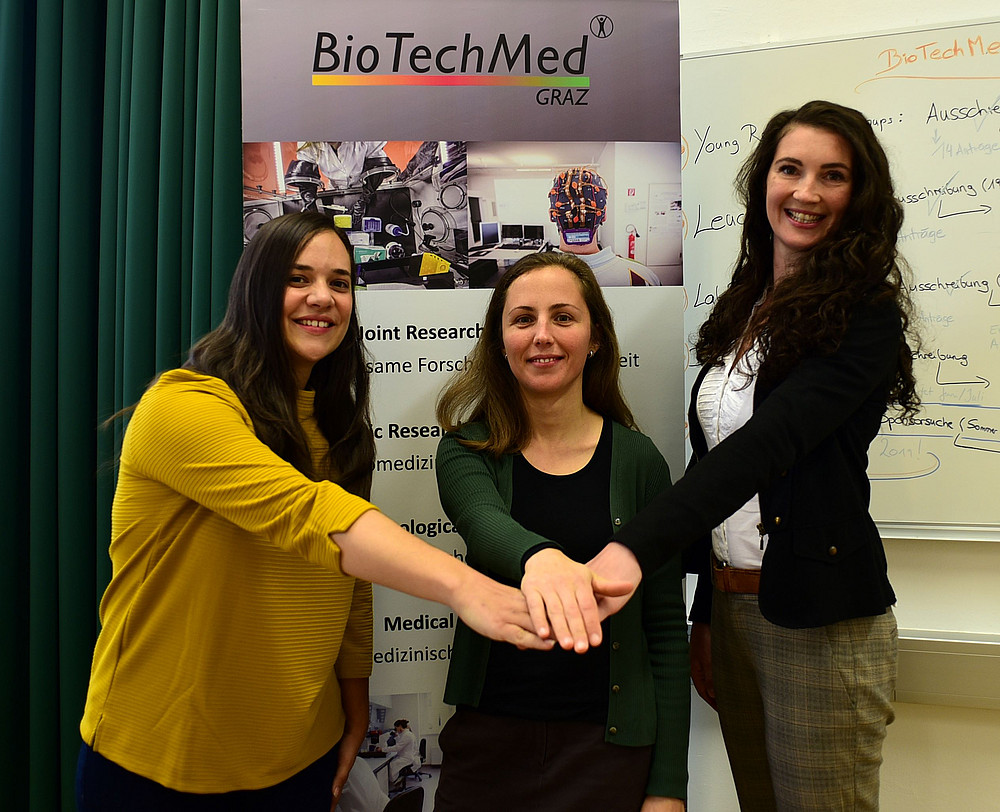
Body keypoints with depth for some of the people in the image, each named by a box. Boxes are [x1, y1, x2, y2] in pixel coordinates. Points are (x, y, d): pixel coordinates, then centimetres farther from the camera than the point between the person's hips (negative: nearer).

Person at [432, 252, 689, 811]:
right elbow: (484, 521, -26)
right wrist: (539, 556, -48)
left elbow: (666, 628, -2)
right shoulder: (467, 450, -3)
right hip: (488, 738, 1)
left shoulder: (638, 460, -4)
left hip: (606, 744, 0)